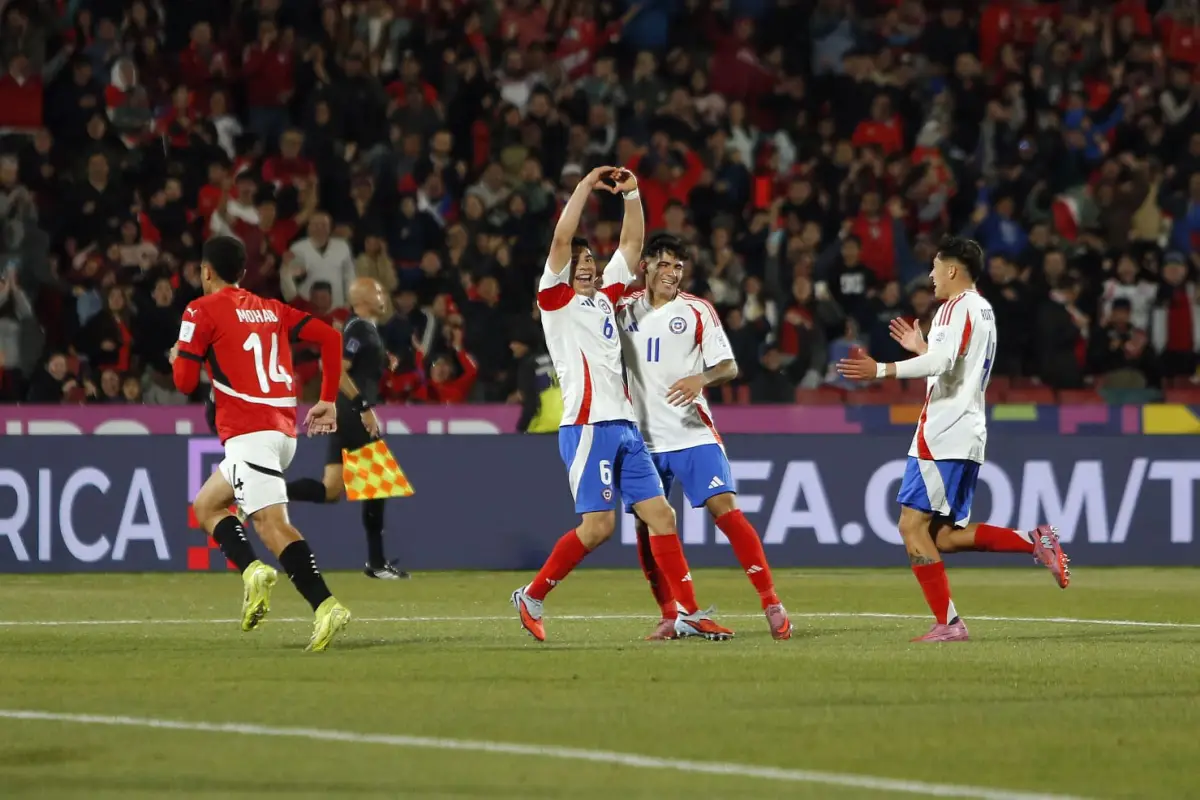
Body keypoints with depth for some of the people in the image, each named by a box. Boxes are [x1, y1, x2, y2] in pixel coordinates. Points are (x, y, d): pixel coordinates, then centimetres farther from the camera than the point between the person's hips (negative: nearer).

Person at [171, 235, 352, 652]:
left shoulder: (202, 311, 1)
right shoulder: (272, 309, 19)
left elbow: (185, 381, -4)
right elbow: (329, 337, 11)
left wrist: (176, 358, 19)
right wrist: (328, 400, 16)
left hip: (248, 433, -8)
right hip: (284, 430, 8)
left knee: (272, 523, -16)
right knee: (206, 504, 17)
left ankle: (325, 605, -32)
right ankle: (252, 570, -5)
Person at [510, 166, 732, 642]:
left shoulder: (604, 296, 20)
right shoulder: (556, 299, 1)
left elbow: (632, 243, 23)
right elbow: (561, 239, -11)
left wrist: (631, 193, 13)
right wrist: (586, 186, -8)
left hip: (624, 426, 7)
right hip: (587, 427, -7)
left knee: (660, 516, 0)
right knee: (599, 525, -12)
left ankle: (690, 612, -1)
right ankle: (531, 597, 2)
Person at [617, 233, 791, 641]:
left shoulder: (697, 311, 1)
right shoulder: (625, 309, 8)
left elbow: (729, 366, -2)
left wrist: (702, 378, -22)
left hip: (692, 433, -3)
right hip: (643, 438, 3)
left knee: (725, 508, -14)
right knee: (647, 526, 1)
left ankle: (771, 603, -12)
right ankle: (671, 617, 12)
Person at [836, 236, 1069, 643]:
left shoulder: (958, 306, -9)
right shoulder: (984, 310, 21)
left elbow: (943, 362, -24)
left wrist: (881, 370, -27)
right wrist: (922, 349, 32)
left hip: (943, 434, -10)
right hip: (969, 434, 10)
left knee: (913, 525, -8)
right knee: (944, 535, 10)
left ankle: (947, 622, -12)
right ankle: (1034, 541, -1)